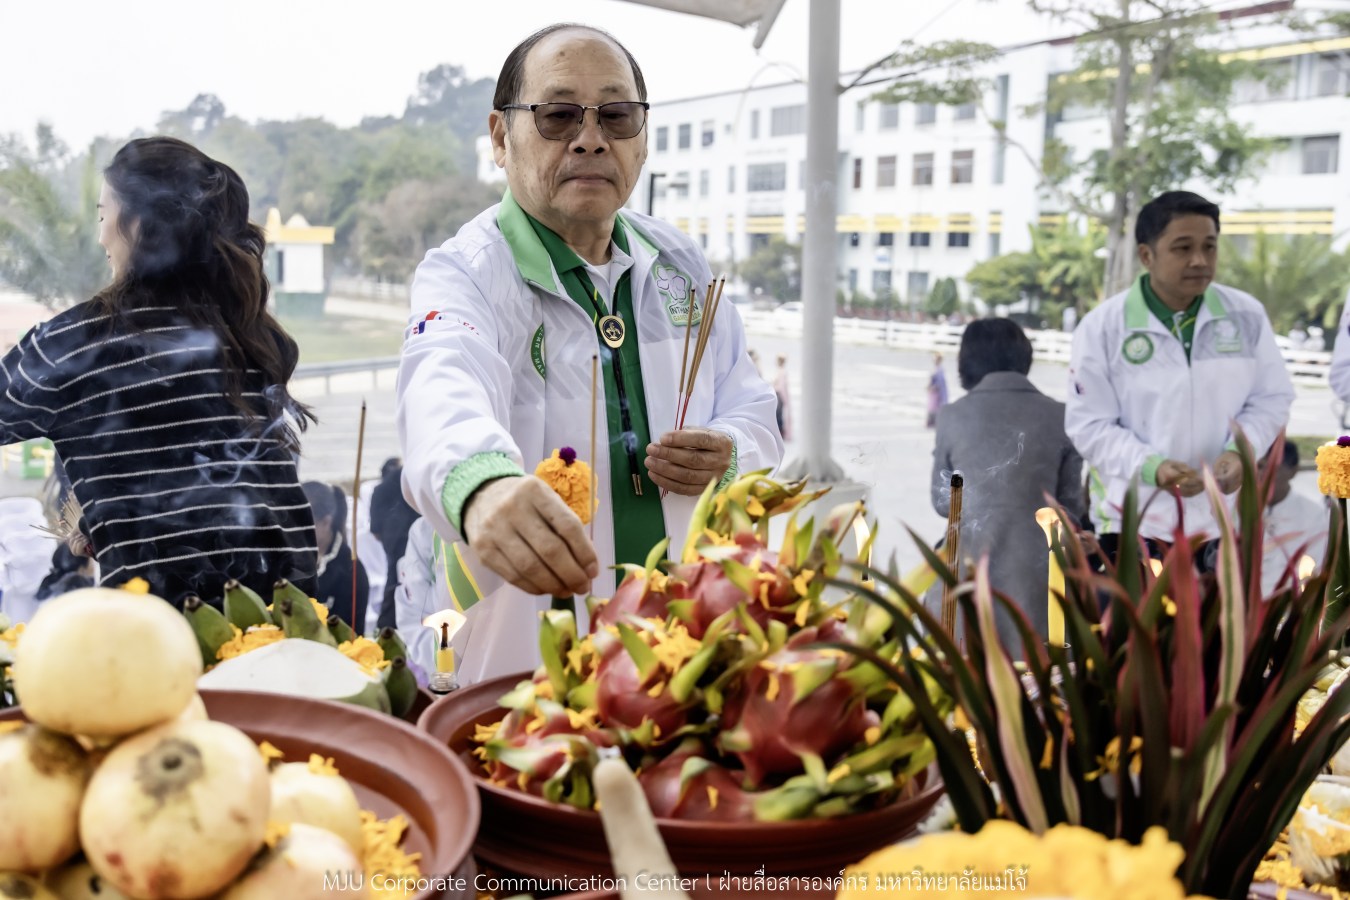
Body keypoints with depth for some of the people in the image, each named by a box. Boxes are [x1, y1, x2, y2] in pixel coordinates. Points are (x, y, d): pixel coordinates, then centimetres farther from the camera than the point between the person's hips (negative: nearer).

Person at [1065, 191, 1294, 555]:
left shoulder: (1247, 315, 0)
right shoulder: (1102, 326, -9)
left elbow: (1271, 399, 8)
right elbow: (1089, 424, -8)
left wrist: (1240, 450, -12)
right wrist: (1150, 466, -23)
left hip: (1223, 520, 3)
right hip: (1134, 522, -3)